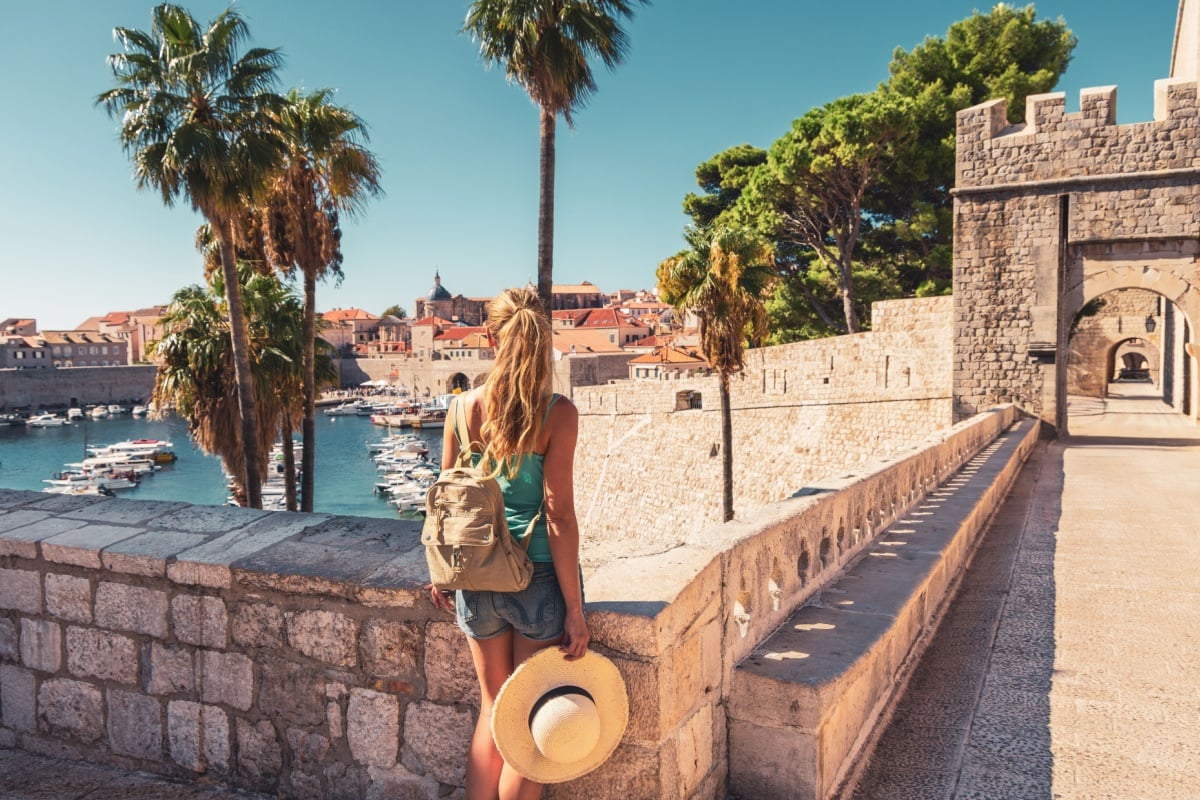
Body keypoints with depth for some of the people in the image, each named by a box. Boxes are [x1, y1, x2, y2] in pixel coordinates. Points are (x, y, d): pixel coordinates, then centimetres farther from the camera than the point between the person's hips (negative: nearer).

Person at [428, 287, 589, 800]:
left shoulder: (462, 407, -3)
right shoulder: (557, 413, -14)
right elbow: (558, 515, -16)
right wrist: (574, 610, -10)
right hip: (538, 580, -4)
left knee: (493, 706, 22)